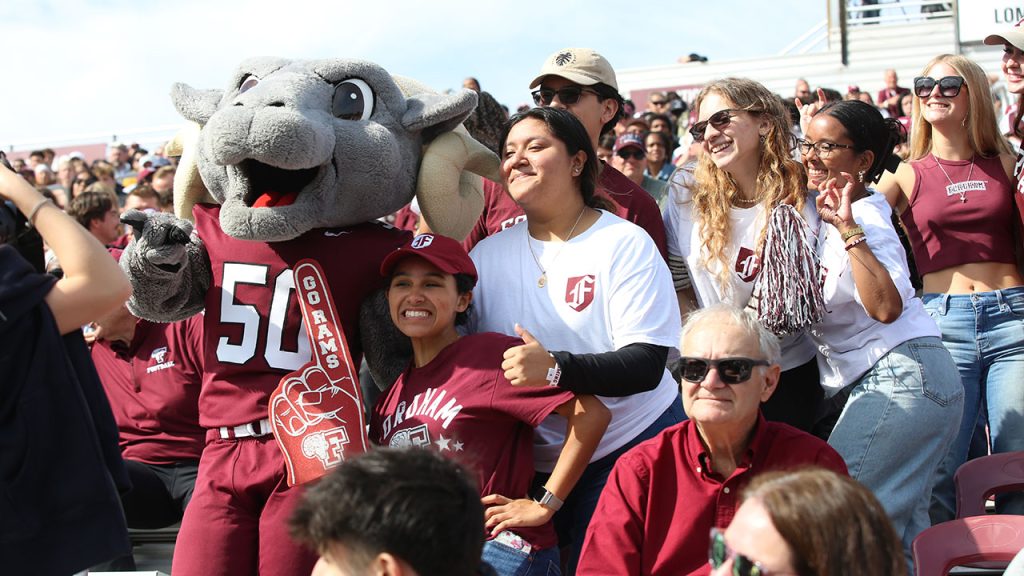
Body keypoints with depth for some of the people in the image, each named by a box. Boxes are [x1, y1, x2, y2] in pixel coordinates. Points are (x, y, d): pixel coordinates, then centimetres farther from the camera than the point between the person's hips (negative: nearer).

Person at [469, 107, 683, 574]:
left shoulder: (626, 245, -8)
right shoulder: (488, 254, 6)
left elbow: (647, 365, -18)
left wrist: (557, 368, -33)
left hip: (633, 445, -4)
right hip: (531, 461, 4)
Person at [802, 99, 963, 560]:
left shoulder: (866, 221, -14)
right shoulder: (829, 214, 13)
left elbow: (886, 306, -31)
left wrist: (849, 229, -28)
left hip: (901, 378, -10)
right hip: (866, 384, 10)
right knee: (902, 527, 12)